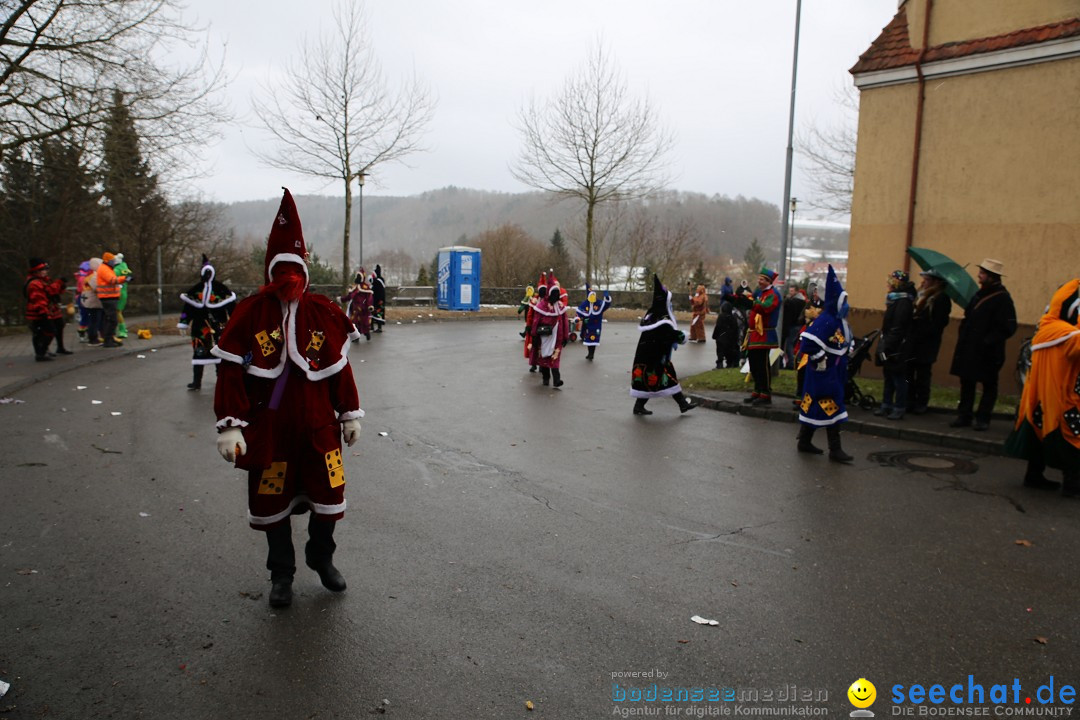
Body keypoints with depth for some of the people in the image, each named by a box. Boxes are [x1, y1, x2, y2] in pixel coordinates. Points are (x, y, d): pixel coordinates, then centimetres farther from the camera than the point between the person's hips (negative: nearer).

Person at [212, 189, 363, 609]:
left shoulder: (325, 313, -1)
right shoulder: (249, 314, -7)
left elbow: (340, 366, 6)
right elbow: (231, 373, -7)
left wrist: (350, 414, 9)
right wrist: (229, 426, -12)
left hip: (318, 425, 2)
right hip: (268, 428, -1)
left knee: (328, 496, 8)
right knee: (272, 503, 10)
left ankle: (321, 557, 36)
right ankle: (281, 574, 31)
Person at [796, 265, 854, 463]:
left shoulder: (839, 321, 11)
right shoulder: (826, 320, -20)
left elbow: (845, 341, 27)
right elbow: (808, 340, -29)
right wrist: (819, 359, -23)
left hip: (834, 372, 9)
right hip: (824, 373, -9)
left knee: (813, 405, 15)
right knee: (832, 408, -6)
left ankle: (805, 442, 24)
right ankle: (835, 450, 0)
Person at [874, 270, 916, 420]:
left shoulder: (903, 301, -16)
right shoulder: (895, 299, 13)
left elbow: (897, 328, -22)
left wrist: (887, 346, -23)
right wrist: (884, 345, 15)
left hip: (897, 349, -10)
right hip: (890, 347, 10)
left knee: (898, 379, -2)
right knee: (889, 377, 15)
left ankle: (899, 409, 4)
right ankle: (886, 405, 23)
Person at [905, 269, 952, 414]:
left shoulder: (942, 299, -9)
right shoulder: (921, 295, 14)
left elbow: (937, 323, -17)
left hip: (926, 344, -7)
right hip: (913, 342, 7)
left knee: (922, 375, 2)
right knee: (908, 373, 9)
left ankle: (921, 404, 12)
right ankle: (909, 402, 18)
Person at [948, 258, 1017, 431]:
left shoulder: (1002, 298, -14)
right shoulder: (980, 293, 10)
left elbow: (1008, 328, -18)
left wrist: (989, 341, -21)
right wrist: (963, 335, 5)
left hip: (988, 353, -8)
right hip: (970, 349, 8)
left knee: (989, 385, 7)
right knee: (966, 383, 11)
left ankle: (983, 419, 13)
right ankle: (964, 416, 19)